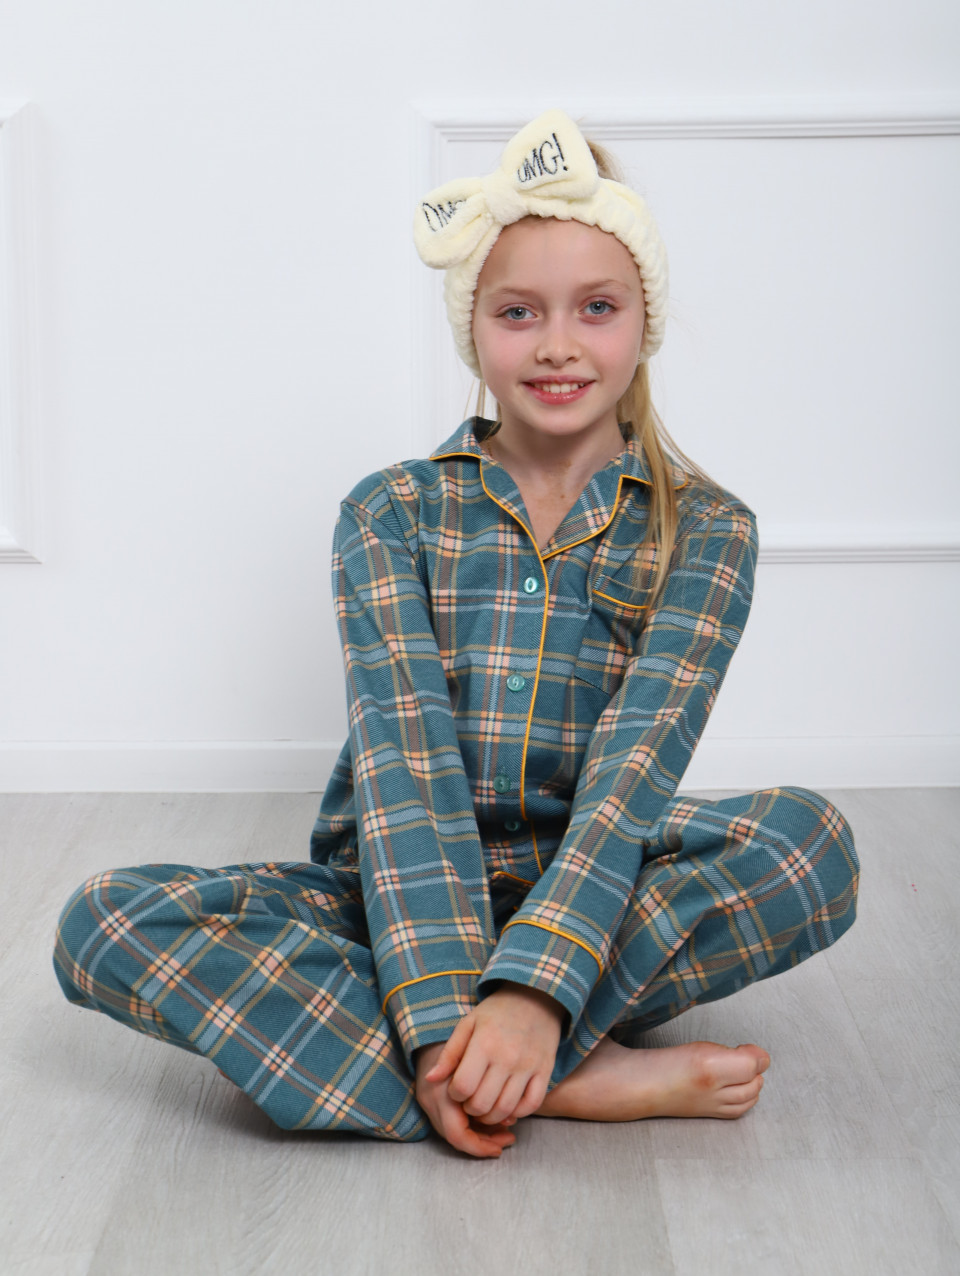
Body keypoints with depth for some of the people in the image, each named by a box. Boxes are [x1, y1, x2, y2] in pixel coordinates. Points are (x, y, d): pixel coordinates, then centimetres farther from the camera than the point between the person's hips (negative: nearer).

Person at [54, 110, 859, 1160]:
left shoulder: (705, 530, 0)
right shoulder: (391, 514, 1)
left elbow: (638, 758, -15)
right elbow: (404, 759, -13)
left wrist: (531, 990, -30)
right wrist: (447, 1018, -26)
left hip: (587, 908, -1)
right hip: (400, 904, 1)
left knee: (808, 838, -28)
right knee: (107, 922, -24)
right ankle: (576, 1083, -28)